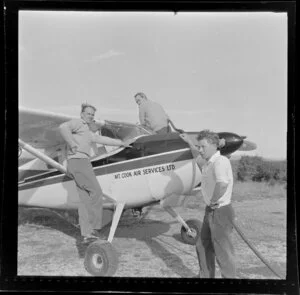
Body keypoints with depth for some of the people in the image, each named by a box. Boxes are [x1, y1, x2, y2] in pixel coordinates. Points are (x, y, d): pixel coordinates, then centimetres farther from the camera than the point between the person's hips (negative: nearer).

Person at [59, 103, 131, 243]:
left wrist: (121, 143, 42)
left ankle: (86, 233, -1)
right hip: (78, 160, -9)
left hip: (82, 163, 9)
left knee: (85, 199, 2)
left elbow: (103, 139, 37)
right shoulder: (77, 123, 1)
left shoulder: (89, 132, 30)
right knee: (96, 192, -10)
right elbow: (63, 127, -18)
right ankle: (92, 227, -8)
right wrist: (72, 144, -16)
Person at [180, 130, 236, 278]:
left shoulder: (220, 161, -22)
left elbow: (223, 183, -42)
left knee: (223, 252, 2)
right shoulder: (208, 162, 8)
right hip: (210, 211, 10)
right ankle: (206, 276, 38)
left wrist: (214, 200, -27)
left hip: (220, 212, -10)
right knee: (202, 247, 22)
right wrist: (189, 142, 34)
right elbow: (197, 156, 34)